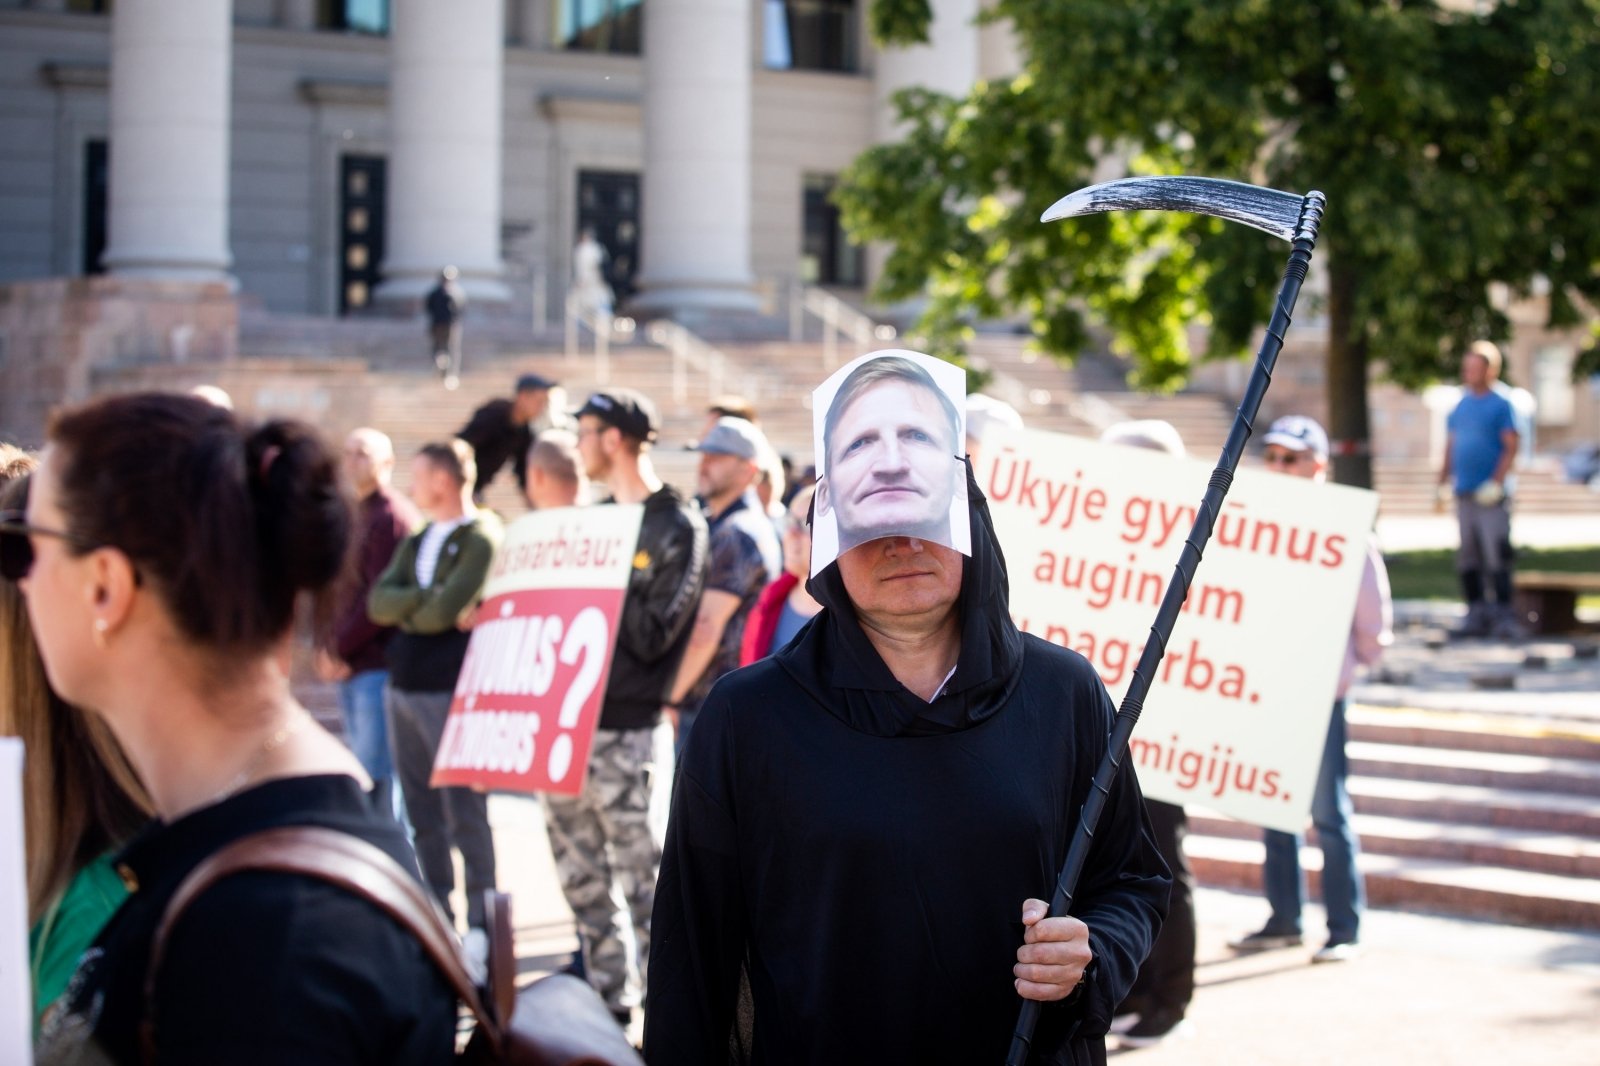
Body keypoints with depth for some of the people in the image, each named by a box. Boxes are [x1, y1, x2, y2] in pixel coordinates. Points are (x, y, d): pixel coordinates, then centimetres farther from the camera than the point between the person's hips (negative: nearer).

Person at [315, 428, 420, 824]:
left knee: (380, 775, -8)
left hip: (380, 667, -9)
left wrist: (339, 648, -10)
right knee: (366, 774, 11)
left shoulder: (394, 516, -9)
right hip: (350, 669, 9)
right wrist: (328, 649, 6)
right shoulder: (352, 516, 18)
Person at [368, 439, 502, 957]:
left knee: (464, 812, -4)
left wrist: (405, 608, -3)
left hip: (450, 691, -8)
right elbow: (379, 602, 2)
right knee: (422, 814, 12)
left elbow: (444, 611, -19)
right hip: (402, 689, 8)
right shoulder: (417, 541, 16)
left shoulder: (481, 538, -8)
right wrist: (429, 603, -11)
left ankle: (479, 924, 2)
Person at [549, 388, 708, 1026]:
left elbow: (651, 634, -15)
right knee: (582, 878, 13)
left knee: (643, 879, -4)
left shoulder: (678, 526, -8)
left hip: (628, 734, -8)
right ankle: (608, 998, 23)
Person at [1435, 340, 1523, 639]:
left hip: (1491, 496, -6)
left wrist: (1496, 483, -16)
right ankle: (1477, 613, 13)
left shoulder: (1500, 405, -3)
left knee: (1496, 556, -10)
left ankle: (1504, 614, -7)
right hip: (1464, 494, 6)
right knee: (1467, 558, 7)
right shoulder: (1461, 406, 15)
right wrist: (1443, 482, 14)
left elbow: (1511, 448, -8)